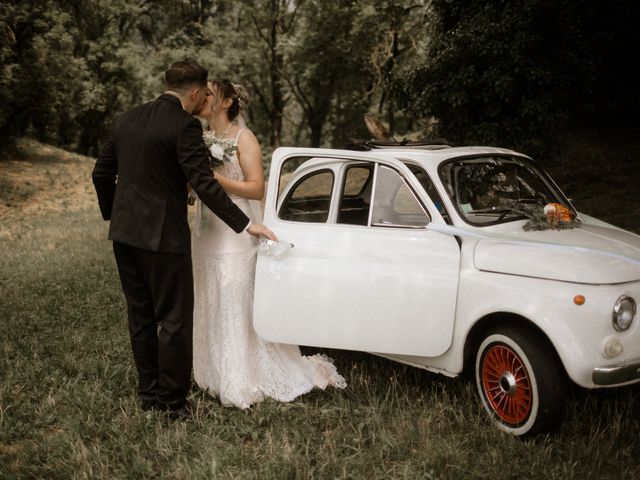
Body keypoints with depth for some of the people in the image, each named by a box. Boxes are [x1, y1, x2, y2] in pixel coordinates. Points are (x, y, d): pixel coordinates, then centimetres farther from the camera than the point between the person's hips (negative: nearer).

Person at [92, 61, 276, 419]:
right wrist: (245, 224, -15)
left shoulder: (127, 120, 9)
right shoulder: (185, 125, -13)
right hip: (163, 236, -8)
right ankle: (173, 401, 10)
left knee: (141, 317, 16)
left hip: (125, 233, 8)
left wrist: (112, 215, 29)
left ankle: (149, 393, 26)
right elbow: (204, 184, -19)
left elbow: (102, 173, 14)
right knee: (175, 319, 3)